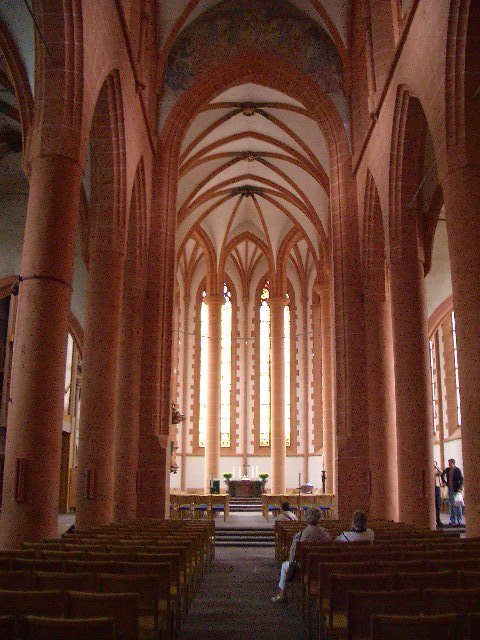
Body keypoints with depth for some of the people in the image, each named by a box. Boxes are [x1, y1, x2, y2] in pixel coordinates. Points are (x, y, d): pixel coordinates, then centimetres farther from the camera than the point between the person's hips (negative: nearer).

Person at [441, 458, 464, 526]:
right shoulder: (447, 470, 6)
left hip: (456, 489, -4)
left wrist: (460, 488, -16)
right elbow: (442, 476, 22)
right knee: (452, 505, 8)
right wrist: (445, 483, 11)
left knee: (458, 505, -2)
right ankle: (452, 521, 12)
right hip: (450, 489, 4)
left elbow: (461, 480, -7)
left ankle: (459, 521, 4)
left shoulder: (458, 470, -6)